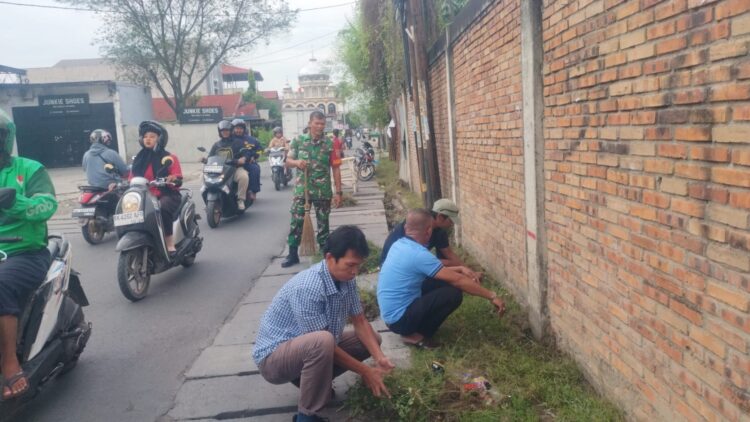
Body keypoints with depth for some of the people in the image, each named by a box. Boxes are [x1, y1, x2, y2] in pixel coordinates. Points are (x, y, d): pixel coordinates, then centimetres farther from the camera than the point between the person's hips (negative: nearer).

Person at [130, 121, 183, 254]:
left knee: (162, 209, -37)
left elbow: (178, 180, -4)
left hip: (167, 195, -4)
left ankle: (170, 244, -30)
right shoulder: (139, 159, 17)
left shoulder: (169, 158, 5)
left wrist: (173, 179, -27)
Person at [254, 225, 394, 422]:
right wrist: (364, 371, -21)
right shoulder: (307, 287, -32)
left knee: (372, 339, 4)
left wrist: (379, 357, -15)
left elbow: (360, 321, 0)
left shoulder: (346, 279, -8)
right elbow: (321, 341, -27)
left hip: (309, 349, 8)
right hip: (274, 356, -8)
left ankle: (312, 379, 11)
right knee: (322, 341, -39)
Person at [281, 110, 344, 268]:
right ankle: (292, 254, 12)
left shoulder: (329, 144, -1)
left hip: (323, 191, -1)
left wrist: (338, 192, -3)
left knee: (323, 223, 8)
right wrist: (297, 162, -17)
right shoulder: (299, 141, 2)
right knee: (296, 222, 2)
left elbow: (335, 169, 0)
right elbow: (287, 161, 7)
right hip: (301, 189, 1)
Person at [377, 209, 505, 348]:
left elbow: (433, 269, 18)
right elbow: (457, 280, -21)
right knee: (453, 294, -17)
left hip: (392, 314, 9)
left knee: (443, 283, 13)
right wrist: (492, 296, -13)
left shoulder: (400, 244, 4)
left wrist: (460, 268, 11)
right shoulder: (418, 254, -24)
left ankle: (413, 329, 13)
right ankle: (415, 334, -5)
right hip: (400, 319, -9)